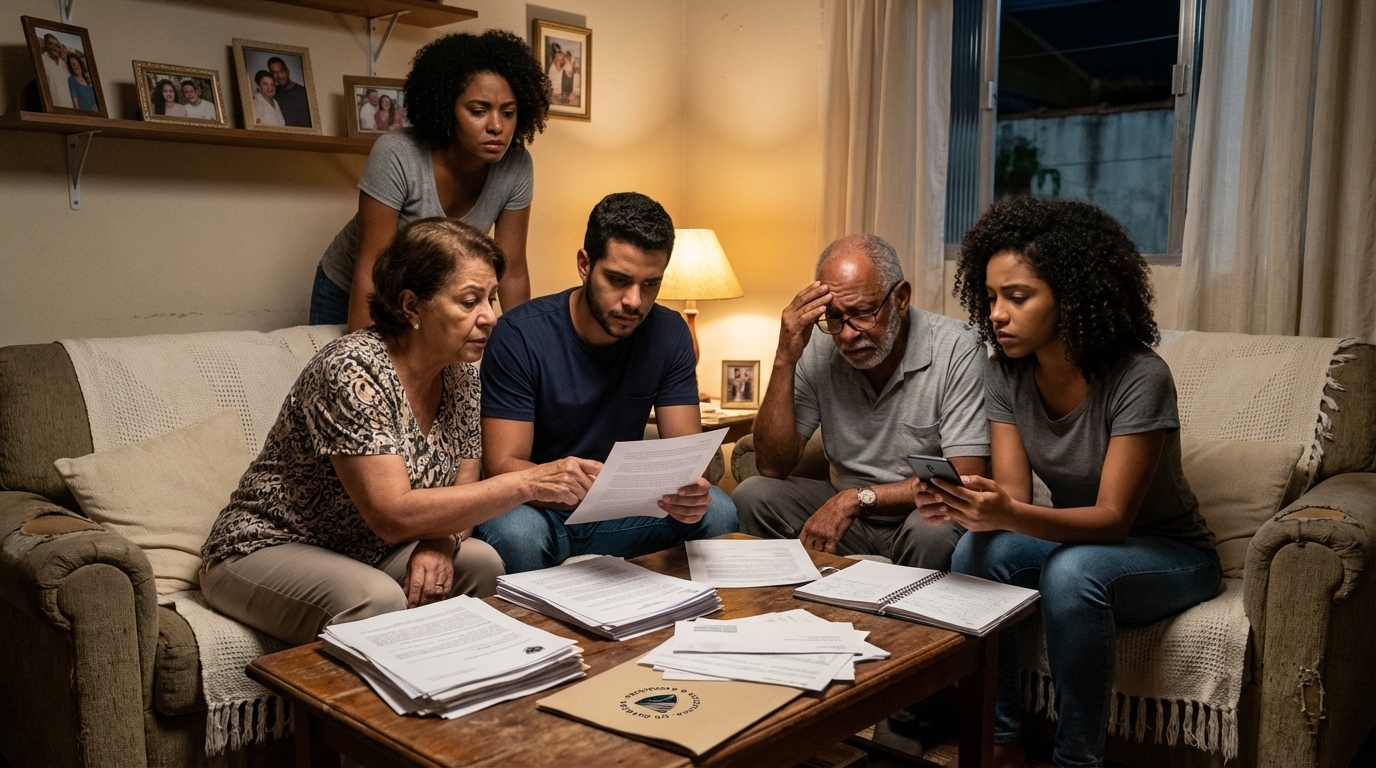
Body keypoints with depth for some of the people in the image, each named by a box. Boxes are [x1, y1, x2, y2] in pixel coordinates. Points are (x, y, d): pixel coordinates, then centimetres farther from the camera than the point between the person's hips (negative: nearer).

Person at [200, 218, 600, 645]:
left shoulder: (462, 374, -2)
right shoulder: (352, 370, -26)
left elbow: (462, 495, 1)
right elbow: (394, 516, -33)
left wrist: (439, 542, -22)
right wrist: (529, 483, -36)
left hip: (365, 551, 7)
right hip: (267, 550, -7)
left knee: (481, 564, -18)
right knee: (378, 601, -35)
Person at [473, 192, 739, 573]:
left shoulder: (669, 334, -5)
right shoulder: (520, 335, -17)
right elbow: (502, 465, -20)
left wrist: (690, 490, -33)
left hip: (620, 512, 4)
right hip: (537, 508, -3)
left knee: (717, 513, -21)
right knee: (516, 534, -36)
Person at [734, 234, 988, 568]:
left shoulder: (957, 351, -17)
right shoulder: (817, 351, -7)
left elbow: (964, 480, -21)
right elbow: (772, 467, -11)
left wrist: (858, 497, -26)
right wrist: (785, 360, -20)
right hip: (849, 517, 3)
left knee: (933, 530, -35)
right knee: (753, 496, -17)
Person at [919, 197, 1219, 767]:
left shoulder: (1139, 378, -26)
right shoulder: (1005, 377, -9)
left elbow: (1114, 517, -28)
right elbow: (1014, 497, -13)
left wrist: (1010, 515, -46)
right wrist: (961, 506, -37)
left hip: (1169, 555, -4)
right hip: (1072, 539, 5)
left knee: (1071, 569, -36)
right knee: (974, 552, -25)